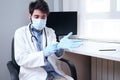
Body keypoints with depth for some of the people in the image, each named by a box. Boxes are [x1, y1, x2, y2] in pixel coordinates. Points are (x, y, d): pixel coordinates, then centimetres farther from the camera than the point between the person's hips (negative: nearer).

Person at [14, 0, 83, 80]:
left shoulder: (50, 32, 13)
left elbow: (57, 54, -2)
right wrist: (44, 53, -23)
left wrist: (60, 45, -26)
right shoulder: (20, 32, 2)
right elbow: (20, 59, -8)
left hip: (54, 73, 4)